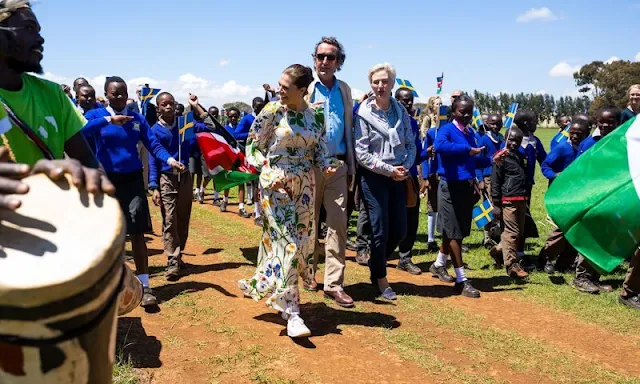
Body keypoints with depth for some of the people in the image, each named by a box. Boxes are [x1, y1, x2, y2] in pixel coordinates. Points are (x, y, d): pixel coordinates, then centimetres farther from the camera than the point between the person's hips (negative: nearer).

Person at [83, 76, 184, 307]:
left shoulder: (137, 119, 5)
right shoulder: (96, 115, -1)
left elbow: (153, 145, -1)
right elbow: (81, 131, -22)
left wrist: (169, 160, -20)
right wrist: (109, 119, -31)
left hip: (133, 179, 1)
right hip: (107, 180, -1)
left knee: (137, 233, -3)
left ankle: (144, 287, -1)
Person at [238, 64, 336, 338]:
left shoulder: (316, 116, 3)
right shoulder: (272, 112, -7)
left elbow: (319, 150, 11)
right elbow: (253, 148, -3)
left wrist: (326, 166, -10)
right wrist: (267, 171, -17)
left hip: (304, 186, 5)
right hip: (276, 185, -5)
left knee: (302, 242, 9)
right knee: (286, 244, -10)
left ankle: (280, 296, 32)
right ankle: (291, 313, -5)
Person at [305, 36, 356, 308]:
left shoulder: (344, 90, 11)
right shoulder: (305, 88, 0)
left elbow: (348, 128, 14)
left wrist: (351, 166, 12)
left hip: (338, 164, 3)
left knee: (338, 224, -3)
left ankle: (333, 284, 1)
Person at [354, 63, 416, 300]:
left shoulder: (401, 111, 5)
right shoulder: (364, 113, -8)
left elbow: (411, 144, 8)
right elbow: (361, 153, -12)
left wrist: (405, 167, -9)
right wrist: (389, 170, -15)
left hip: (399, 177, 5)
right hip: (375, 177, -5)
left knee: (400, 230, 9)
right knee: (380, 231, 1)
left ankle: (376, 264, 34)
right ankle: (380, 279, 19)